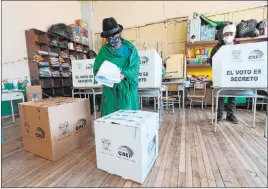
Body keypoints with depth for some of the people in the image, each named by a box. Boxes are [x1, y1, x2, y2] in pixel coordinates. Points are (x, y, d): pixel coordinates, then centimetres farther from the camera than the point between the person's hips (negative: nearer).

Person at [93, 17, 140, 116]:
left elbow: (135, 67, -8)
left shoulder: (130, 48, -1)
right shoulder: (104, 50, 6)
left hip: (127, 87, -2)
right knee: (109, 115, 8)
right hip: (110, 88, 2)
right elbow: (96, 68, 5)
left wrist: (124, 75, -25)